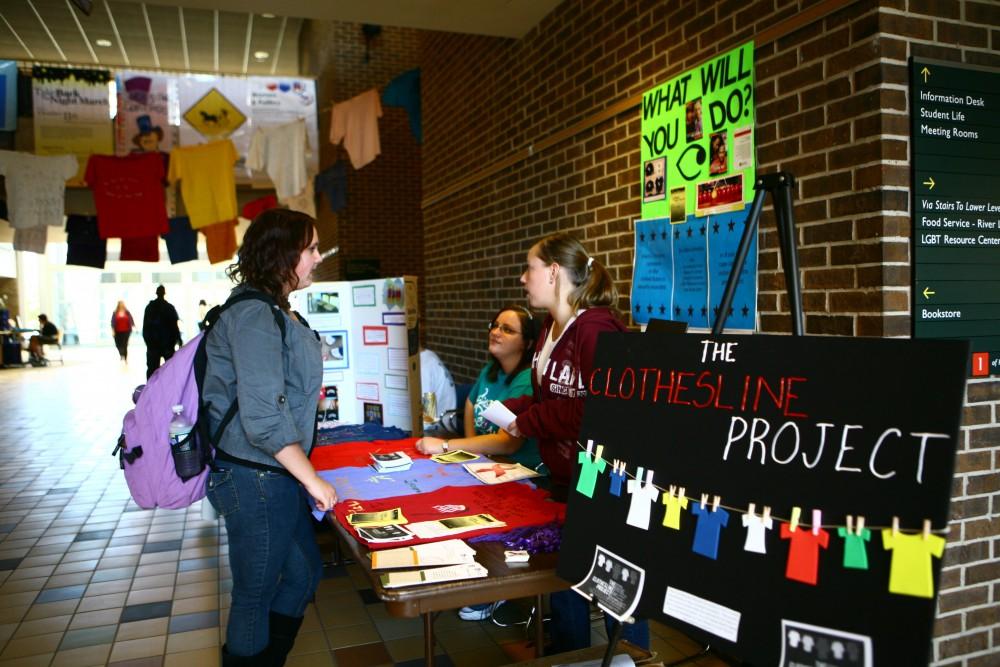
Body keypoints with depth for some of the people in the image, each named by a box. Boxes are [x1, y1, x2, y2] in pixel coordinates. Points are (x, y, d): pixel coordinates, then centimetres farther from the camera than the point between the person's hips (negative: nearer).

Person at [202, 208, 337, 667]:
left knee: (304, 574, 21)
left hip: (276, 474, 10)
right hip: (254, 479, -10)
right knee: (255, 594, 9)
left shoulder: (275, 310, 9)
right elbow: (262, 418, -26)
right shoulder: (254, 315, -21)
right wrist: (312, 480, -19)